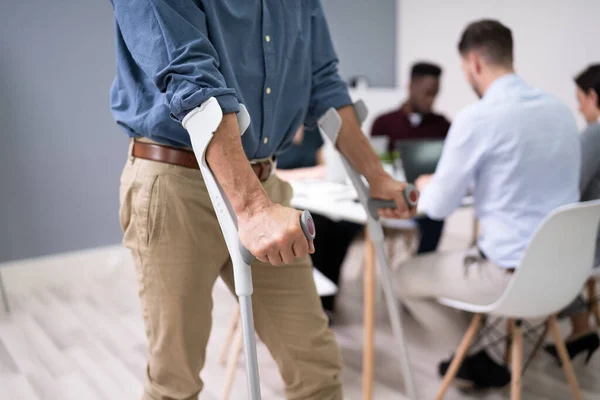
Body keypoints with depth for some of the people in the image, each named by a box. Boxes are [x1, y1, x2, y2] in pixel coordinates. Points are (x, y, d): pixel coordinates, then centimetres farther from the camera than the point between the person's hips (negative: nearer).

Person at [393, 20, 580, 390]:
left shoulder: (476, 119, -18)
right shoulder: (561, 110, 4)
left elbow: (438, 207, -11)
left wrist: (426, 186, 12)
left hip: (511, 274, -8)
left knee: (405, 277, 13)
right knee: (469, 255, 34)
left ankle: (481, 361, 21)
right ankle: (497, 347, 34)